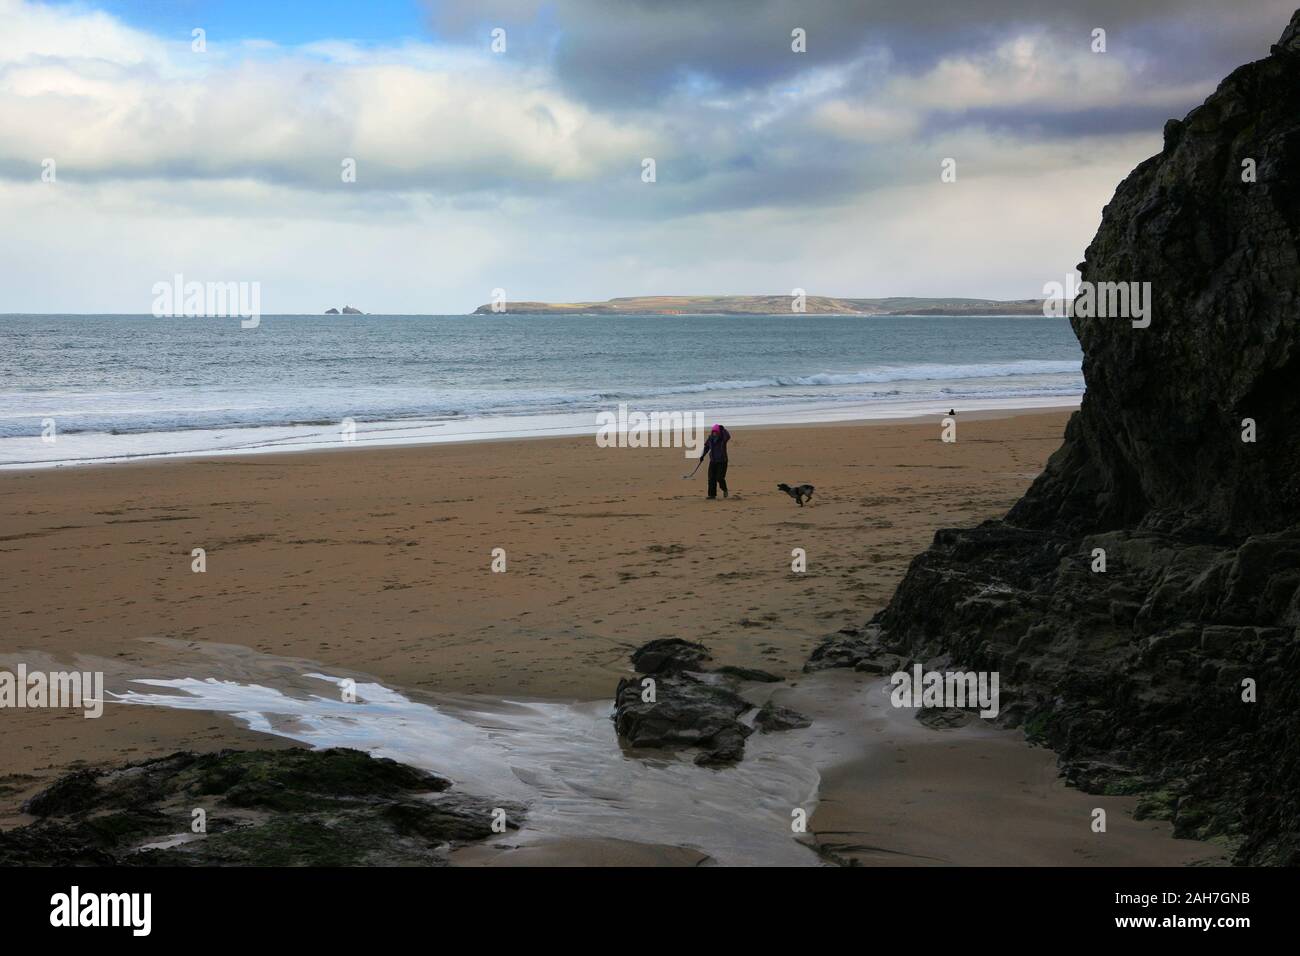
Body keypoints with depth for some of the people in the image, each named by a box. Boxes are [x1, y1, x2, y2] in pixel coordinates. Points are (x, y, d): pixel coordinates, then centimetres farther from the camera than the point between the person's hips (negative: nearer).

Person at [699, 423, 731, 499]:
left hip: (722, 461, -4)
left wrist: (723, 430, -43)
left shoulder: (723, 438, -10)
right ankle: (712, 494, 4)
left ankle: (724, 490, 18)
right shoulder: (710, 438, 2)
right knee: (711, 478, -2)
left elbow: (728, 436, -33)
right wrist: (702, 455, 6)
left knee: (720, 478, -11)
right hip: (713, 461, 4)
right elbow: (706, 447, 15)